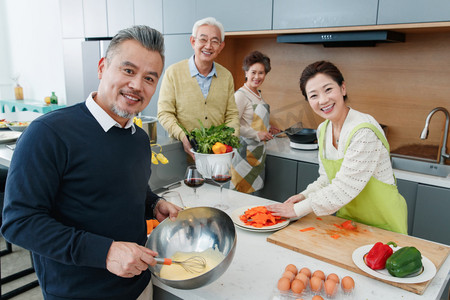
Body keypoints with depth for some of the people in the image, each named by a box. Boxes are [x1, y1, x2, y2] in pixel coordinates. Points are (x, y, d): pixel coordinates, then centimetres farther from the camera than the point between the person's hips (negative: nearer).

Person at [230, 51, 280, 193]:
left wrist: (267, 128, 11)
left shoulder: (258, 94, 13)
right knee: (242, 193, -2)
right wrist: (257, 134, -20)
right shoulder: (241, 94, -14)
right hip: (245, 151, -9)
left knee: (255, 190, 14)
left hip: (258, 152, 9)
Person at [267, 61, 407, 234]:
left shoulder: (364, 131, -27)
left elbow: (344, 189, -27)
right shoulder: (323, 130, -2)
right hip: (347, 217, 6)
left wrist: (298, 209, -21)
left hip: (382, 224, -6)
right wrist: (305, 196, -7)